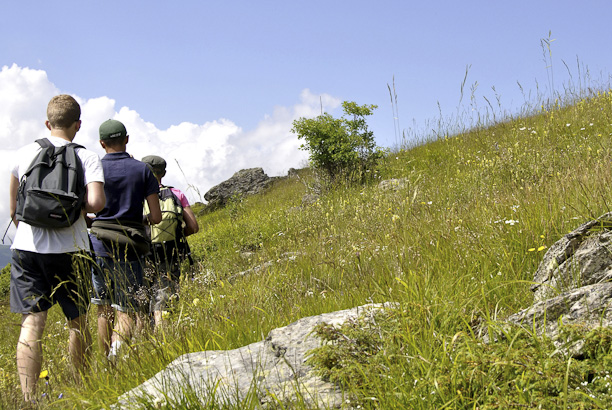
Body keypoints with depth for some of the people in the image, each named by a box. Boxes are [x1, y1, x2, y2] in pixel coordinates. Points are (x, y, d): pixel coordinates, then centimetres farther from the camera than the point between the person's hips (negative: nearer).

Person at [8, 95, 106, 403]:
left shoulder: (24, 154, 7)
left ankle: (28, 399, -7)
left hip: (26, 248, 2)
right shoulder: (87, 158, -3)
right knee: (77, 321, 14)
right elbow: (96, 202, -17)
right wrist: (78, 206, 5)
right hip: (67, 248, -2)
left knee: (32, 323, 0)